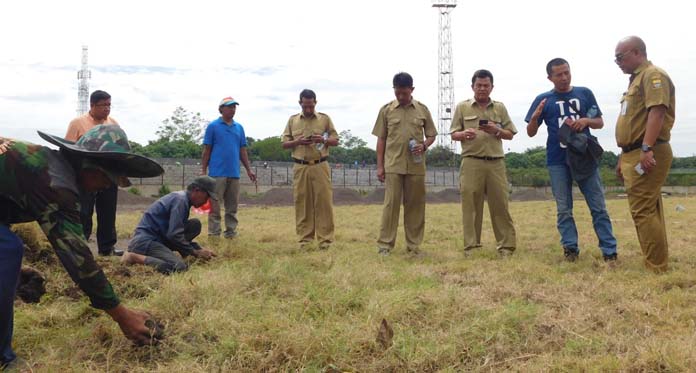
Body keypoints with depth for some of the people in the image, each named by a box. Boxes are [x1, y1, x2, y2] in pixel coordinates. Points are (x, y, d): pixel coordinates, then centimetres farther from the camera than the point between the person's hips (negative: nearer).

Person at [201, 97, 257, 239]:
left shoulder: (239, 127, 14)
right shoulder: (213, 126, 2)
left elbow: (242, 150, 16)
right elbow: (206, 150, 1)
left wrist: (248, 169, 10)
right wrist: (203, 170, -3)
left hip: (234, 173, 4)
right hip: (218, 173, -4)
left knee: (232, 207, 9)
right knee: (215, 206, -2)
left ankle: (231, 233, 16)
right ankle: (214, 234, 2)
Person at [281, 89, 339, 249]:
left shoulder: (325, 118, 8)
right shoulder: (292, 120, 12)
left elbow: (335, 141, 8)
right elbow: (284, 144, 10)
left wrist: (323, 140, -12)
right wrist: (298, 142, -9)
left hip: (320, 166, -1)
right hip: (300, 167, 2)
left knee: (323, 201, -3)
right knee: (302, 202, 3)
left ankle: (325, 239, 1)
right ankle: (304, 239, 10)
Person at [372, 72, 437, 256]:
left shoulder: (422, 109, 6)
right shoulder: (386, 110, 4)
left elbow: (431, 135, 12)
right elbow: (381, 139, 6)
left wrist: (424, 146, -10)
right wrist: (380, 165, 0)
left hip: (416, 165, 1)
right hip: (393, 165, -1)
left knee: (415, 205, 5)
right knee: (391, 204, -3)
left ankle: (414, 244, 15)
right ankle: (385, 243, 3)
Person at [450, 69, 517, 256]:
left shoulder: (500, 108, 13)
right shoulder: (462, 107, 9)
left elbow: (510, 135, 13)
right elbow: (453, 134, 7)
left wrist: (497, 131, -7)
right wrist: (464, 134, -15)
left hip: (496, 163, 1)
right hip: (471, 162, -1)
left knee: (500, 204, 2)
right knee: (471, 205, -1)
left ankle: (506, 245, 8)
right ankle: (471, 246, 5)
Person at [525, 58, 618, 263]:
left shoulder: (585, 93, 7)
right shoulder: (543, 99, 4)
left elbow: (600, 122, 12)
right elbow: (531, 133, 3)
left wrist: (586, 121, -10)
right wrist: (535, 116, -18)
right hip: (558, 161, 0)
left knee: (598, 206, 1)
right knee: (564, 209, 4)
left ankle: (609, 251, 4)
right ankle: (570, 248, 10)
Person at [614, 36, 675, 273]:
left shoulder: (653, 75, -7)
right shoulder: (637, 79, 24)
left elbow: (657, 112, -21)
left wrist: (646, 149, -31)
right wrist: (624, 158, 24)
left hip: (647, 155, -10)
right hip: (635, 155, 10)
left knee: (643, 212, -13)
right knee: (649, 213, 12)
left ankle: (657, 269, -9)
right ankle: (657, 267, 18)